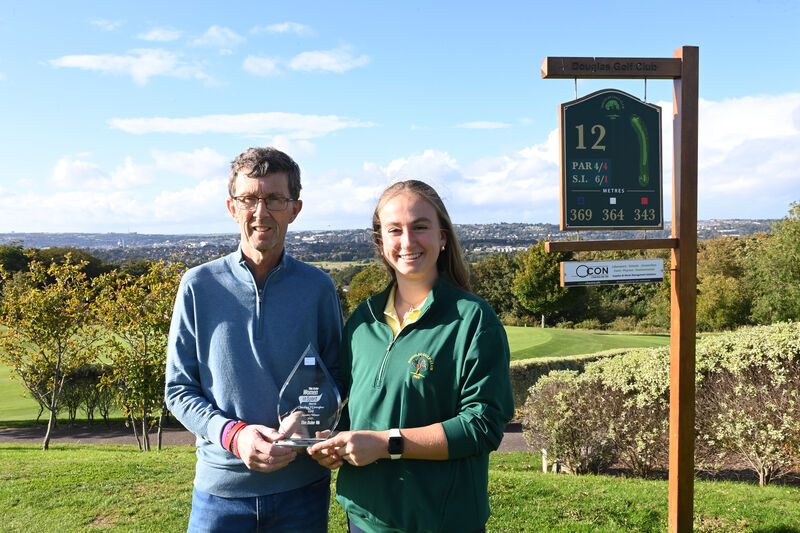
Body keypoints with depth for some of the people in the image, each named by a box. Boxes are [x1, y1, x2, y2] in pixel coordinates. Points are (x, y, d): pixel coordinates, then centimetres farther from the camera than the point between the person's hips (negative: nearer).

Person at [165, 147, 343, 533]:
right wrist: (234, 435, -16)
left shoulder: (318, 287, -3)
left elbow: (335, 377, 3)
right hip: (221, 484, 0)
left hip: (302, 486, 1)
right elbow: (179, 390, -1)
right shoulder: (199, 285, -4)